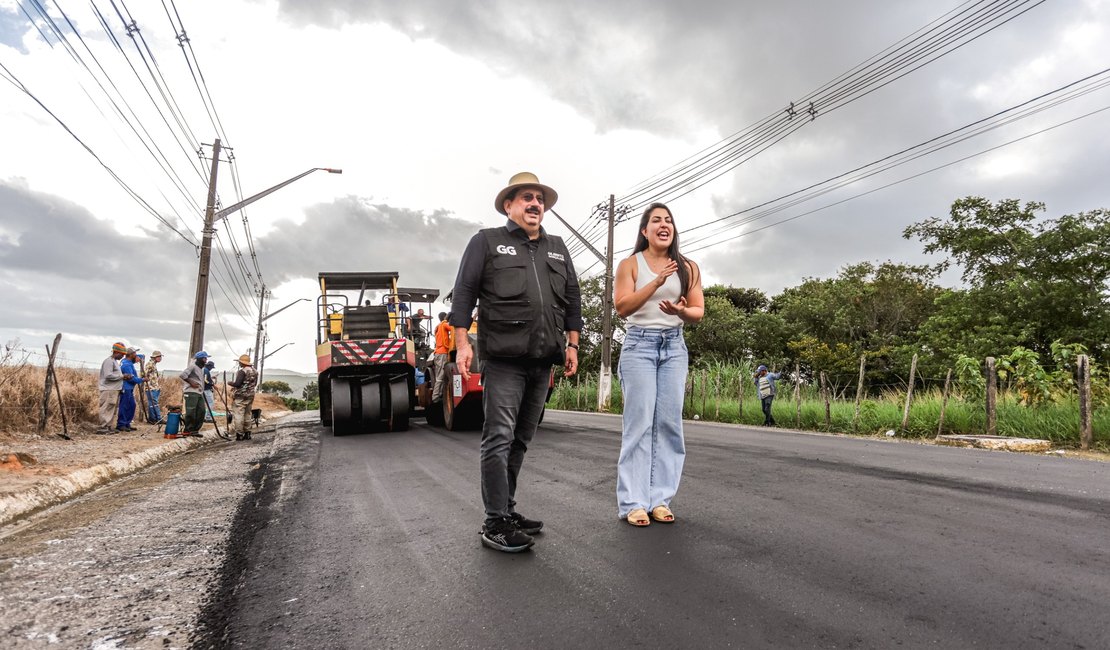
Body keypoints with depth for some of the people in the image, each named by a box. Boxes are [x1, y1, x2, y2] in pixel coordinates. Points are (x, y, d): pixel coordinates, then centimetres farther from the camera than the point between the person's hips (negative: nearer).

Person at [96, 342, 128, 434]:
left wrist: (123, 377, 9)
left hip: (114, 390, 10)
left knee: (113, 411, 12)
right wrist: (122, 376, -14)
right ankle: (103, 428, -4)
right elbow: (108, 375, -22)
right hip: (108, 390, -10)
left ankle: (110, 427, 16)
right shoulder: (109, 361, -12)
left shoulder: (115, 361, 18)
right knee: (107, 410, -7)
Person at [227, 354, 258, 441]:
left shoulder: (242, 371, -15)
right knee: (247, 414, 14)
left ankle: (239, 434, -4)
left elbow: (237, 384, -19)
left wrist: (230, 383, -1)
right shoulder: (255, 372, 9)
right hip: (250, 395, 8)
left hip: (241, 396, -8)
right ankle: (247, 433, 17)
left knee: (238, 414, -3)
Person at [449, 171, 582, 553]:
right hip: (503, 359, -5)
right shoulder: (487, 242, 6)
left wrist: (572, 344, 13)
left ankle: (508, 510, 23)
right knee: (499, 438, -7)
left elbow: (572, 298, 21)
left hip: (543, 361, 6)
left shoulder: (557, 249, 21)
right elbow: (464, 292, 0)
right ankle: (495, 523, -1)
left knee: (521, 440, 12)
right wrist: (462, 342, -9)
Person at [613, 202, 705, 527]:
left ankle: (660, 499, 7)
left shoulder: (688, 267, 10)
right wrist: (657, 282, -16)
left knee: (669, 423, 0)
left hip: (674, 347, 3)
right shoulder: (630, 264, 2)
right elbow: (622, 306, -8)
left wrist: (681, 311, -15)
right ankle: (633, 502, -2)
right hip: (639, 345, -3)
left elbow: (698, 312, 7)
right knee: (639, 423, -6)